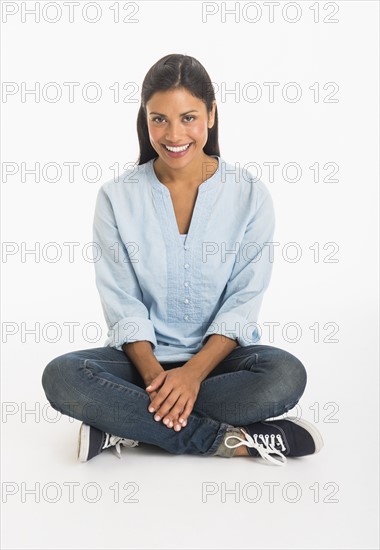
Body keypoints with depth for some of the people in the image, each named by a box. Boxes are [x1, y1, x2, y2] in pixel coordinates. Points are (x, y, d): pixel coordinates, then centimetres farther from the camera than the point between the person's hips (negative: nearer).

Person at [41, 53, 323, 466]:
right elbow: (122, 302, -4)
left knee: (286, 374, -31)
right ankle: (232, 440, -25)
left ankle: (128, 426, -20)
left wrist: (194, 372, -20)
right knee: (61, 376, -28)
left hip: (220, 354, 0)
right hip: (144, 354, 1)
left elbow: (244, 300, -7)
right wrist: (153, 373, -21)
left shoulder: (249, 195, -4)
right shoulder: (118, 197, -2)